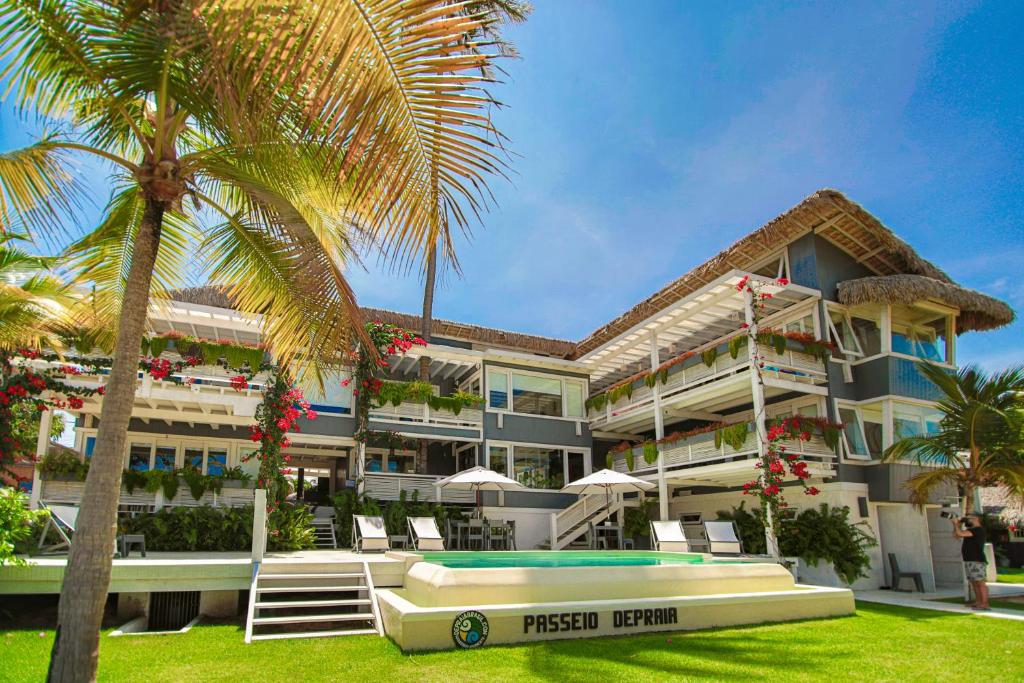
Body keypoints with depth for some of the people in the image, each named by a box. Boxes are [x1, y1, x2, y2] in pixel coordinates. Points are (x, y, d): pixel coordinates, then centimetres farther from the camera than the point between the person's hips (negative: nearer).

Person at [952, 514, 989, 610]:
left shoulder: (978, 529, -11)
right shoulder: (971, 530, 18)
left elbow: (960, 533, -20)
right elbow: (956, 535, 21)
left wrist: (956, 523, -6)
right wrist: (955, 525, 10)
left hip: (977, 561, -10)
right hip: (969, 561, 10)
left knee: (980, 582, -10)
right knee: (974, 582, 11)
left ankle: (985, 604, -11)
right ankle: (978, 602, 16)